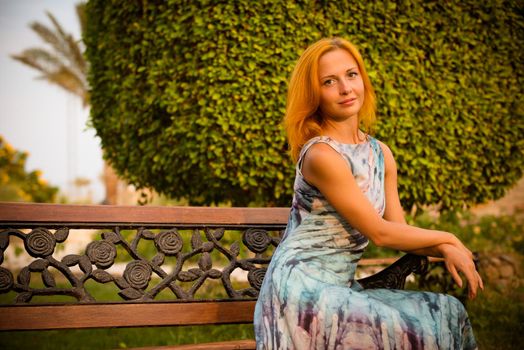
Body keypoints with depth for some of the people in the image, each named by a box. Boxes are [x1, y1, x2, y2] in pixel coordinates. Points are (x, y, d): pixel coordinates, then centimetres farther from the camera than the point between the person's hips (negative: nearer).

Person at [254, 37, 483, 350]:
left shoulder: (381, 154, 8)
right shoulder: (320, 155, -16)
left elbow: (399, 231, 7)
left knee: (449, 312, -3)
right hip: (303, 290, -7)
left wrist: (446, 250, -12)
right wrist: (447, 238, -2)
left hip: (341, 289, 7)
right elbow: (379, 233, -14)